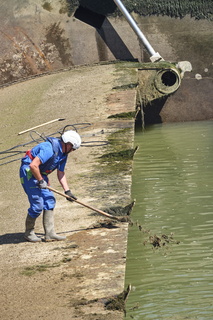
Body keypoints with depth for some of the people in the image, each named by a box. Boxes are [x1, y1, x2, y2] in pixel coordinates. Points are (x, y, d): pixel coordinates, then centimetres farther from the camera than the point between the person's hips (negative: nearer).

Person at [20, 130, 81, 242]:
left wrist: (67, 191, 6)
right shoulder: (49, 149, -27)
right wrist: (41, 181, -21)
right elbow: (33, 166, -31)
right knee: (37, 205, -9)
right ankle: (29, 233, 9)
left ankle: (50, 233, 7)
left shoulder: (63, 154, 5)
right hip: (28, 172, -10)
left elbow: (61, 173, 13)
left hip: (39, 174, 10)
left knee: (49, 200, 4)